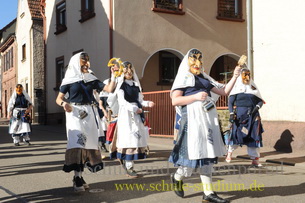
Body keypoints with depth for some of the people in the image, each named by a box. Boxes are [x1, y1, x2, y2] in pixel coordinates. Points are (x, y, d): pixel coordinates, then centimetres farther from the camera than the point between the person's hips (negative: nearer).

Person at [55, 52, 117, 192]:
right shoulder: (69, 79, 2)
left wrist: (114, 75, -6)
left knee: (88, 143, 2)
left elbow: (109, 89, 5)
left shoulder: (92, 79, 12)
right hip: (75, 113, -4)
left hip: (90, 114, 4)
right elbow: (59, 98, 1)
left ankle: (80, 176, 9)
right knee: (76, 143, -15)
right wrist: (64, 104, -20)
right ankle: (77, 178, -13)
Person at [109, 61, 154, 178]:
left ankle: (124, 160, 19)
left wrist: (147, 103, -4)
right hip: (126, 113, -6)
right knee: (129, 139, -8)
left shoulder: (136, 85, 17)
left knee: (138, 138, 2)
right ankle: (129, 168, -3)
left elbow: (139, 100, 15)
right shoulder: (121, 84, 0)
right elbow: (122, 100, -11)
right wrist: (134, 108, -19)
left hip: (137, 115, 6)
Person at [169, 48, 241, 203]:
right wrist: (195, 97, -15)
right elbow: (174, 101, -8)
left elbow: (224, 91, 19)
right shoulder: (183, 78, 4)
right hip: (192, 118, -6)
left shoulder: (204, 79, 22)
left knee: (207, 154, 5)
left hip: (208, 118, 6)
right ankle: (177, 177, 21)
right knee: (194, 153, -7)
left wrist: (234, 77, 8)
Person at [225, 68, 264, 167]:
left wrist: (257, 107, -7)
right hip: (240, 114, -2)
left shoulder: (253, 87, 12)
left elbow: (260, 100, 14)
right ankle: (230, 152, 19)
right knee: (236, 134, -8)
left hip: (252, 115, 3)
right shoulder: (237, 87, 5)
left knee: (254, 136, 0)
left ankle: (255, 160, 8)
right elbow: (231, 102, 1)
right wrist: (231, 114, -11)